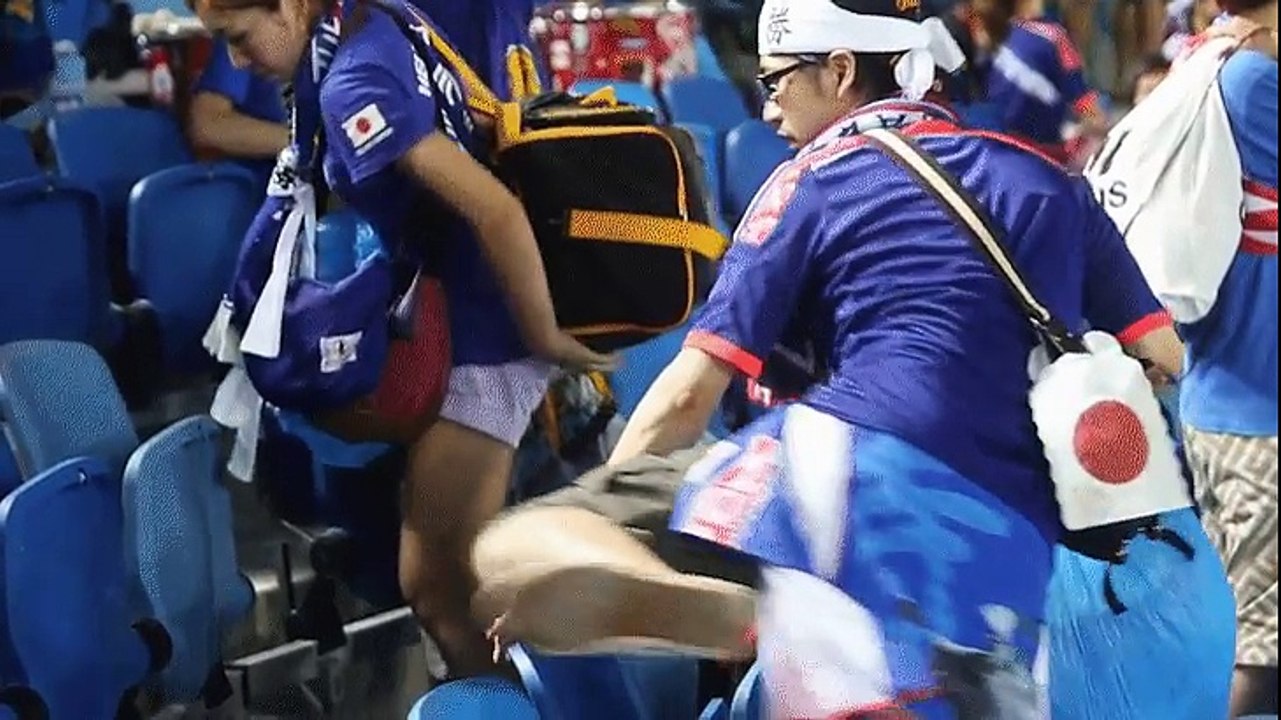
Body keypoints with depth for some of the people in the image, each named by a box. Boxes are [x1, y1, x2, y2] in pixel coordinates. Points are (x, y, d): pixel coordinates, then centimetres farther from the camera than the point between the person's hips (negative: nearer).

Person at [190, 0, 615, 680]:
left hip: (487, 323, -10)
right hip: (456, 298, 10)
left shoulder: (353, 83, -24)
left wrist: (545, 339, -18)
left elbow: (497, 212, -30)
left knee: (434, 582, -2)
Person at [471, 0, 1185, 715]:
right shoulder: (1047, 179, 22)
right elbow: (1164, 359, 22)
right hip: (1011, 552, 5)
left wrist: (591, 507, 20)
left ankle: (757, 608, -31)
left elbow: (689, 396, 9)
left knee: (514, 546, -6)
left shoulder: (813, 181, 11)